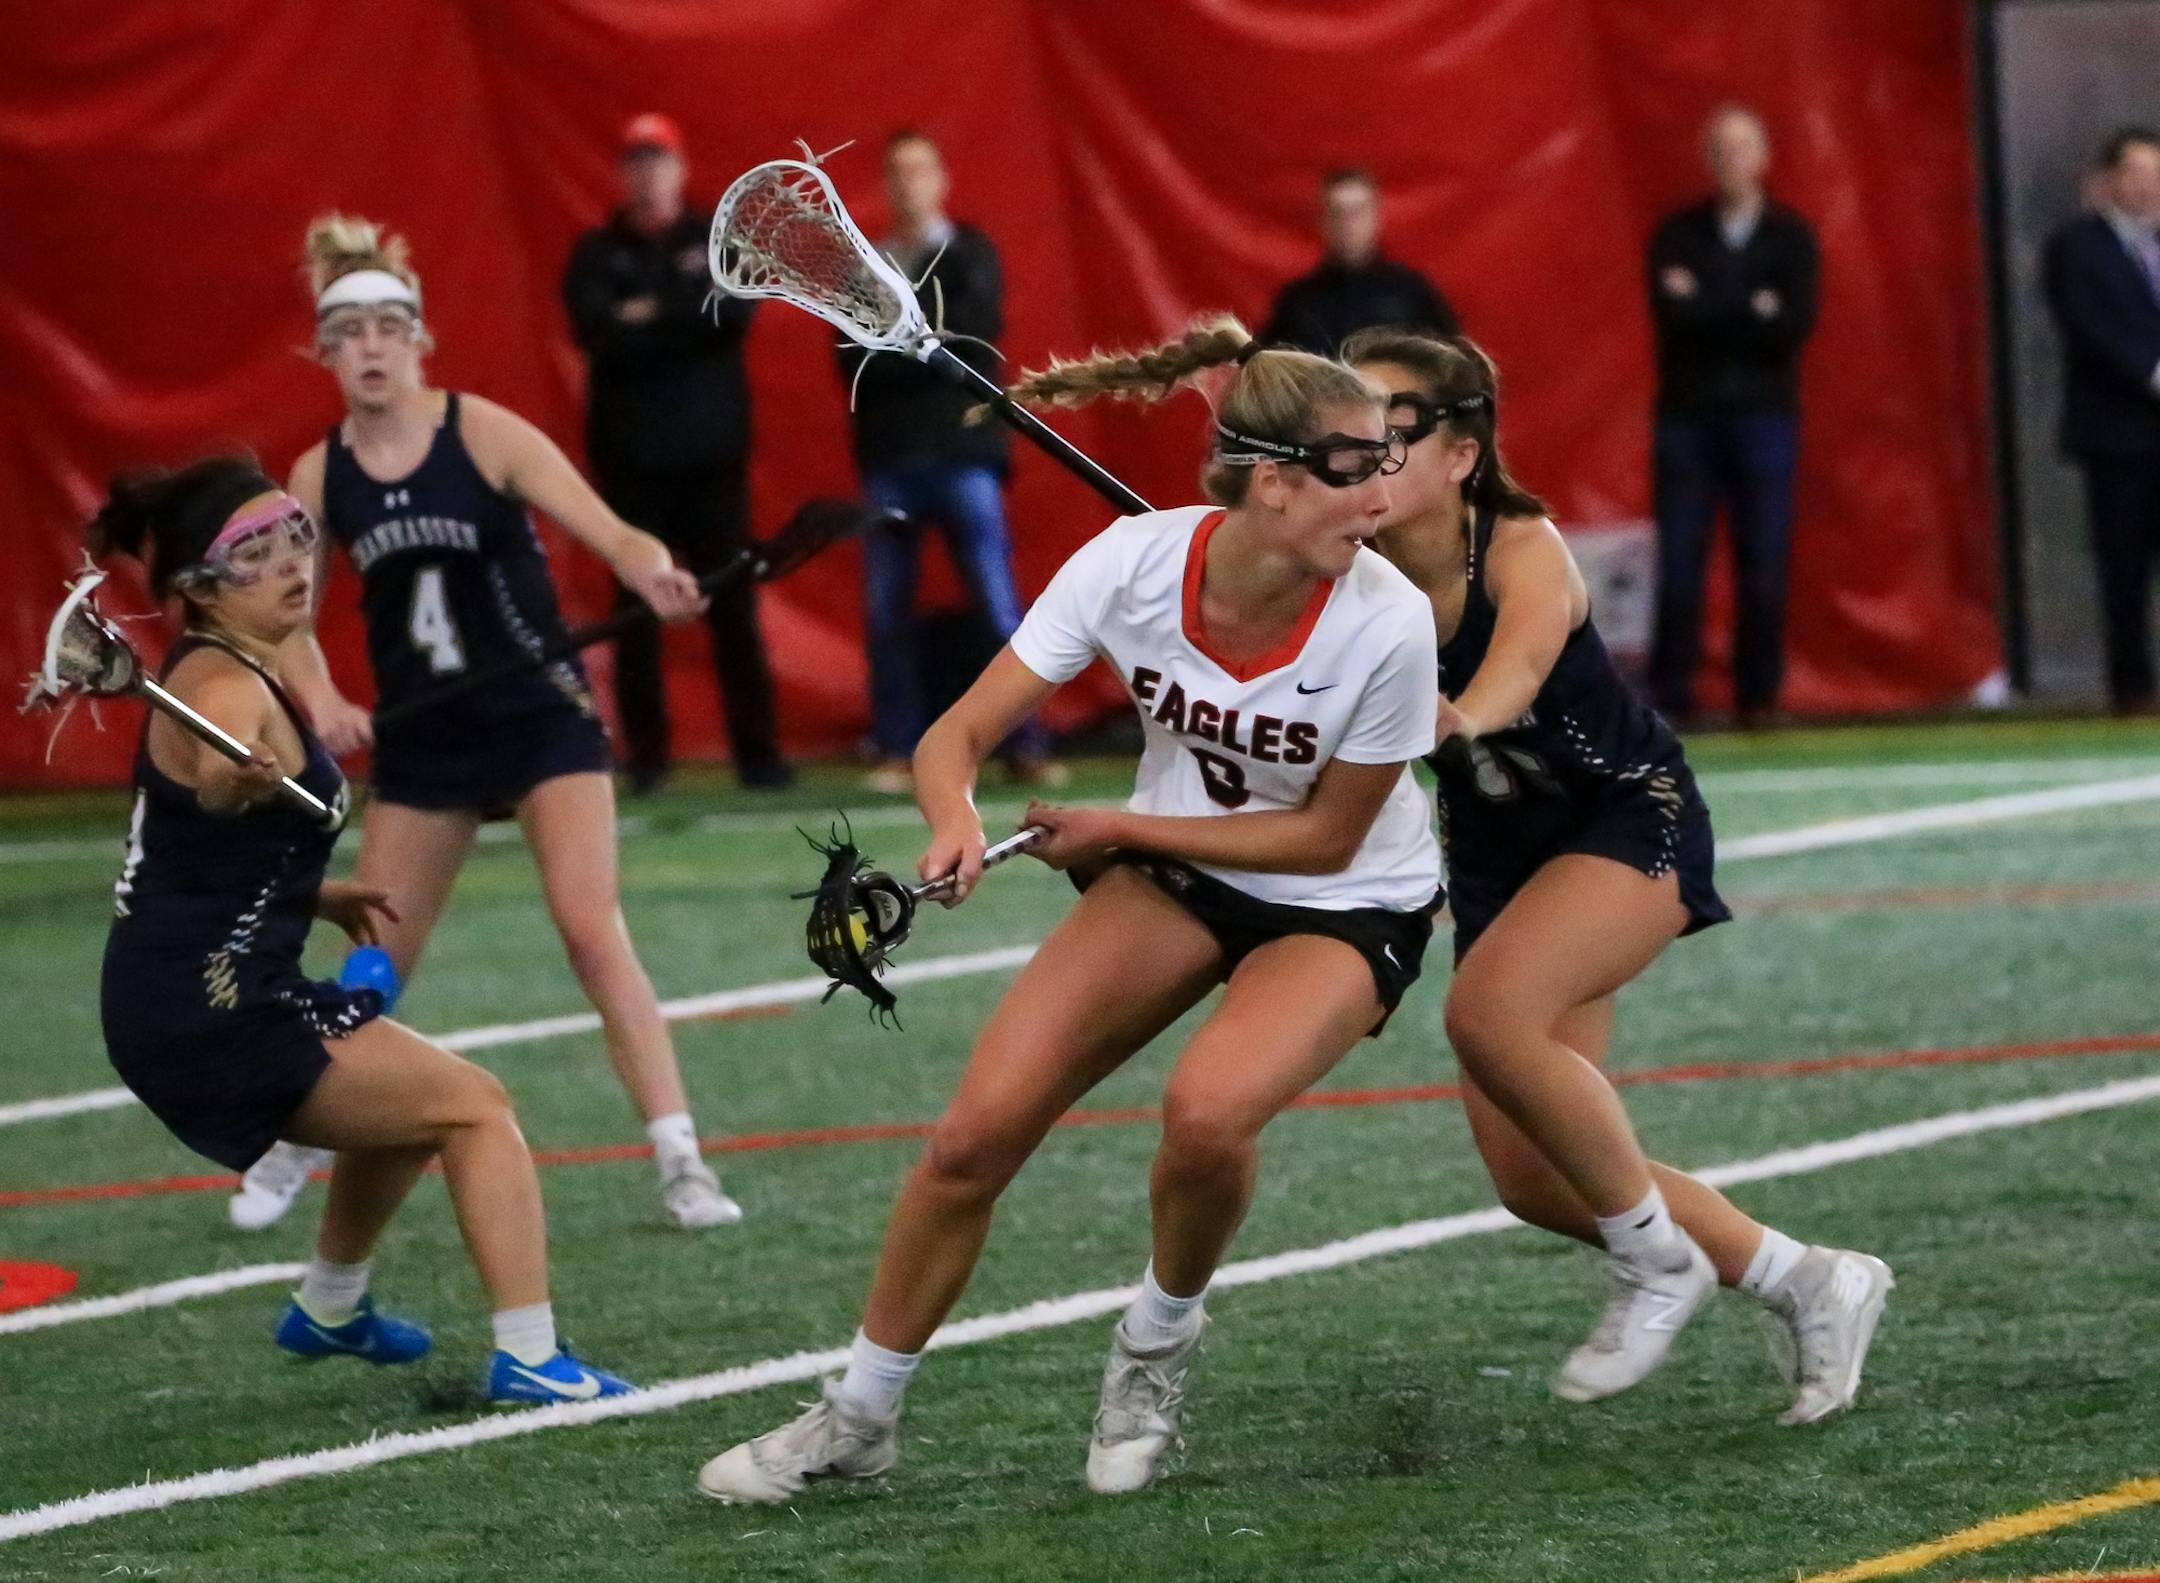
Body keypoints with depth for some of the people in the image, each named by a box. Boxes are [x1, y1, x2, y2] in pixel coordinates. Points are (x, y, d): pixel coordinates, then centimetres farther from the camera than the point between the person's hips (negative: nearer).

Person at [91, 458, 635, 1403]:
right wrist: (238, 776, -67)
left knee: (413, 1104, 31)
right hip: (209, 1012, -10)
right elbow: (214, 776, -44)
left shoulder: (230, 675, 13)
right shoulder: (225, 687, -18)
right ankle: (528, 1356, -18)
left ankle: (329, 1309, 47)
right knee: (476, 1107, -10)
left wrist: (320, 898, 17)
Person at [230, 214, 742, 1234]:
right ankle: (290, 1149, 28)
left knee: (591, 927, -17)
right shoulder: (320, 478, -3)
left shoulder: (484, 435, -13)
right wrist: (322, 701, -13)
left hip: (545, 722, -3)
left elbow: (612, 534, -20)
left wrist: (653, 574, -43)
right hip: (422, 743, 3)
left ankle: (679, 1164, -15)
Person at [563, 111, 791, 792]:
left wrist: (652, 317, -14)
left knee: (732, 606, -2)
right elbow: (596, 330, -9)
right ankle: (645, 756, 5)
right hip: (631, 459, 0)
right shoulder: (597, 254, 8)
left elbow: (735, 310, -9)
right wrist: (688, 322, -16)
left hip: (713, 453, 0)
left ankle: (757, 750, 0)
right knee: (638, 608, 1)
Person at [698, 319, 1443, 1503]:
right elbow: (955, 739, -18)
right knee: (977, 1131, -10)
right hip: (1173, 870, 3)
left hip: (1345, 908, -3)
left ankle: (1158, 1341, 0)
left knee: (1207, 1109, -32)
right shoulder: (1133, 563, -23)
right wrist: (958, 822, -40)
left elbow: (1329, 833, -15)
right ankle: (859, 1416, 12)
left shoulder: (1386, 624, -29)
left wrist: (1118, 829, -16)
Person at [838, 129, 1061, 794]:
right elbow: (854, 360, 2)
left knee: (998, 605, -6)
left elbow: (972, 338, -6)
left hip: (962, 449, -2)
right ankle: (897, 752, 4)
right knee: (887, 614, -1)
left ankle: (1025, 747, -3)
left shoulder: (970, 257, 9)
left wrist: (895, 353, -5)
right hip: (889, 458, 2)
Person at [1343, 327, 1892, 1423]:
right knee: (1530, 1181, 1)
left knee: (1488, 1012, -33)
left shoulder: (1522, 550, -26)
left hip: (1632, 819, -6)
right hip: (1499, 861, 6)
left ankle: (1656, 1257, -11)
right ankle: (1808, 1284, 21)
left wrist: (1462, 716, -70)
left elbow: (1524, 651, -47)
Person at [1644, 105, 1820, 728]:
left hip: (1764, 417, 0)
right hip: (1688, 416, 0)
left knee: (1763, 565, -3)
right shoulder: (1678, 234, 8)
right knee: (1679, 565, -4)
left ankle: (1758, 695, 3)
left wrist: (1707, 308, -9)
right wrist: (1750, 312, -11)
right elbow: (1670, 314, -7)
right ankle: (1670, 696, -1)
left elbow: (1796, 325, -7)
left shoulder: (1790, 237, 6)